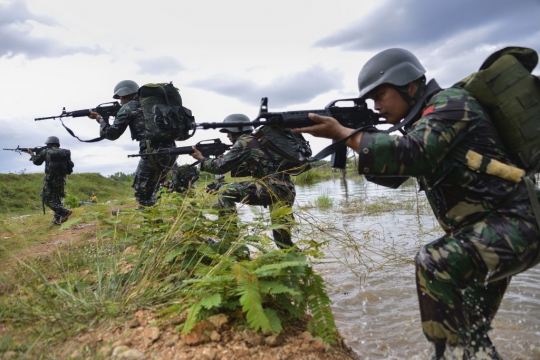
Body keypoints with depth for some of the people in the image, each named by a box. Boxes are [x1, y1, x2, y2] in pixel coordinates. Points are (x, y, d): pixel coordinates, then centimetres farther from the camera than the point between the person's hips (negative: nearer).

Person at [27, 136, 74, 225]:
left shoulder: (45, 151, 1)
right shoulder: (65, 152, 7)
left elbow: (36, 162, 16)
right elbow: (69, 169, 11)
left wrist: (32, 154, 34)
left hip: (50, 180, -4)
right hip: (61, 180, 4)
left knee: (47, 200, 3)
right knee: (58, 199, 17)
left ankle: (64, 212, -16)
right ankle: (57, 219, 12)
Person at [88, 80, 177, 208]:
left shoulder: (128, 108, 5)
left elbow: (112, 134, 10)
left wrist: (99, 118, 25)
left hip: (154, 153, -7)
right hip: (171, 151, 7)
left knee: (142, 194, 6)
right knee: (150, 186, 25)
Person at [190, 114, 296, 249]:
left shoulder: (244, 142, -1)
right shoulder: (257, 140, 26)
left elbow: (222, 166, 0)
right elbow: (245, 170, 31)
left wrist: (201, 159, 15)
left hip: (273, 186, -9)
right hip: (286, 189, 9)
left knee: (226, 192, -2)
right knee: (282, 235, 13)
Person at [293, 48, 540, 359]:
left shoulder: (450, 102, -15)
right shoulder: (422, 122, 12)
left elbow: (414, 156, -32)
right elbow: (392, 174, 13)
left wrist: (343, 133, -26)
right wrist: (349, 137, -1)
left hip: (513, 225, -10)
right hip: (484, 227, 10)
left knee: (434, 264, -28)